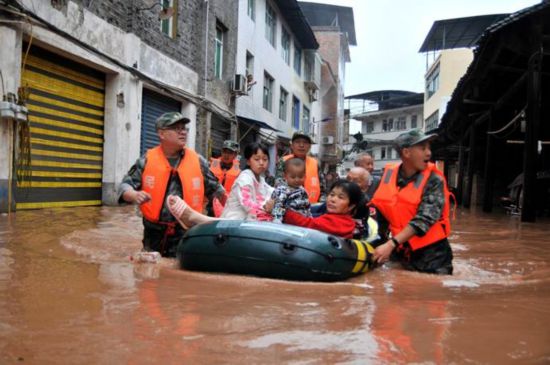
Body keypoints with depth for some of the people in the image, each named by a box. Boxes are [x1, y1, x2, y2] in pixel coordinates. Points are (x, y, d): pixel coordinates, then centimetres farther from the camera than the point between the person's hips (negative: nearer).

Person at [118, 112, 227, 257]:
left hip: (187, 234, 0)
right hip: (155, 233, 0)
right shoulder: (147, 160, -2)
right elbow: (125, 185, -1)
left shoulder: (198, 161, 1)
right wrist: (135, 195, -23)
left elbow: (215, 189, 12)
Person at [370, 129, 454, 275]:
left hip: (431, 254, -3)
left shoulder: (434, 180, -13)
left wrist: (391, 244, -31)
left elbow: (423, 219, -23)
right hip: (401, 252, 4)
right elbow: (378, 206, 9)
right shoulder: (388, 175, -2)